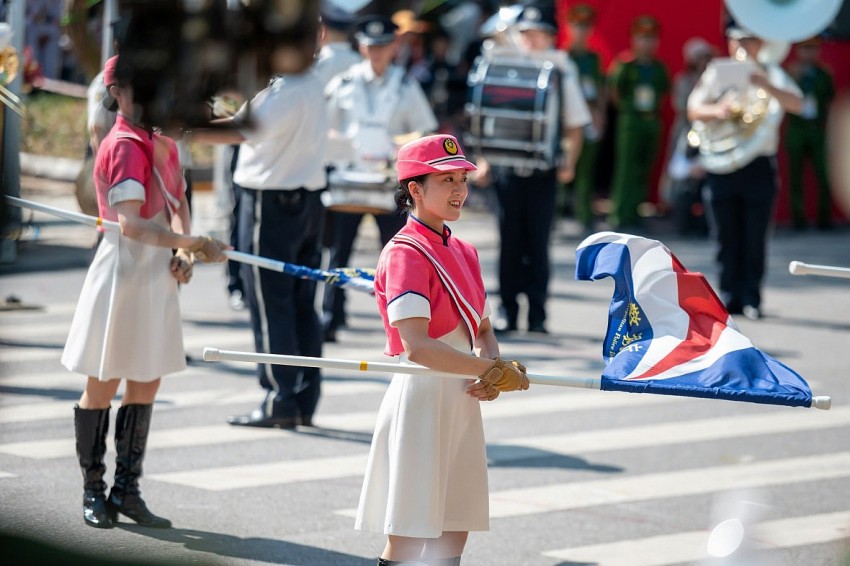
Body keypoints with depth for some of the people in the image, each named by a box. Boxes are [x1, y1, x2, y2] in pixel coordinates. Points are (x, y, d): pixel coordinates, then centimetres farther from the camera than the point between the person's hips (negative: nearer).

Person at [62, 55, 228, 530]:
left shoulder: (163, 141, 8)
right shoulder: (125, 146, -18)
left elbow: (178, 202, 19)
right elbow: (131, 223, -28)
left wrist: (183, 251, 1)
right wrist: (192, 244, -35)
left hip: (158, 276, 8)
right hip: (124, 272, -8)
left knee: (146, 384, 12)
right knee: (104, 385, 3)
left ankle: (127, 491, 20)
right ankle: (94, 492, 13)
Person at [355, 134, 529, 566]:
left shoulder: (463, 254, 12)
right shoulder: (405, 255, -14)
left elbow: (483, 331, 18)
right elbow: (417, 346, -24)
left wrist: (490, 375, -4)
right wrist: (494, 370, -22)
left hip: (461, 406, 8)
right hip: (421, 400, -8)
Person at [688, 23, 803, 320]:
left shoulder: (772, 75, 5)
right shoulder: (717, 73, 10)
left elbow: (797, 104, -12)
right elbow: (694, 109, 4)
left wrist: (765, 85, -29)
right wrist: (718, 110, -17)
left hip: (759, 165, -2)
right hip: (721, 166, 2)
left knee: (754, 238, -2)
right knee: (727, 238, 4)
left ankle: (751, 299, 3)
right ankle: (729, 295, 10)